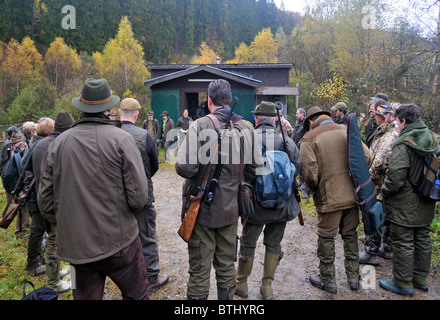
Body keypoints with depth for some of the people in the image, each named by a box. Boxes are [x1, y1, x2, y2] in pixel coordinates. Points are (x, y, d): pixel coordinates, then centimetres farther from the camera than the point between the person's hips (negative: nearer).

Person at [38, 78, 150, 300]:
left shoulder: (58, 143, -2)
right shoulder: (121, 139, -12)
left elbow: (45, 203, 0)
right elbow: (138, 198, -16)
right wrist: (118, 206, 5)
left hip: (77, 246, 4)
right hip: (118, 241, -3)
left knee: (86, 296, 19)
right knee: (136, 294, 15)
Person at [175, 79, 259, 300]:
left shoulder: (200, 126, -16)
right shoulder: (246, 128, -3)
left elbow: (185, 168, -23)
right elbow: (252, 171, 1)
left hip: (202, 209, -4)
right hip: (230, 209, 4)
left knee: (199, 269, 10)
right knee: (226, 266, 19)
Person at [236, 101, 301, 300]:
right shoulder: (287, 141, -4)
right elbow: (297, 168, 1)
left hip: (255, 202, -2)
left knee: (248, 244, 15)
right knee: (274, 245, 18)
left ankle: (241, 284, 32)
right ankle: (267, 287, 30)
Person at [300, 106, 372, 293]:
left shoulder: (309, 138, -8)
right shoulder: (346, 131, 6)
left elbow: (309, 171, -17)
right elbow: (367, 156, 3)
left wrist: (315, 188, 1)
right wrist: (354, 179, 13)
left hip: (329, 196, -5)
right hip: (352, 194, 5)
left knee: (326, 238, 9)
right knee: (350, 235, 19)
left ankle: (328, 281, 22)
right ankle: (353, 277, 32)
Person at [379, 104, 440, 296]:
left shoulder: (403, 143, -21)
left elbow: (395, 175, -26)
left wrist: (385, 191, -9)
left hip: (405, 204, -8)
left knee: (403, 243, 4)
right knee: (422, 240, 19)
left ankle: (403, 283, 17)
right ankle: (421, 278, 35)